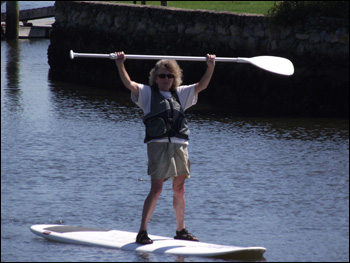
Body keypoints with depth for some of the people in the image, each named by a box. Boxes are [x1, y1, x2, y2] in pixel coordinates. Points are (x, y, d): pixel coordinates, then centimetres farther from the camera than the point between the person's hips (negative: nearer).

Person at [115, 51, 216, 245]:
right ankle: (142, 232, -10)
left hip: (180, 145, 5)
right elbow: (129, 83, -6)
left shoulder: (180, 94, 20)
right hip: (158, 144, -5)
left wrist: (210, 67, 6)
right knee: (156, 189, -11)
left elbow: (202, 85, 19)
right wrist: (120, 65, -18)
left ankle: (181, 230, 21)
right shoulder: (147, 93, 8)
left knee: (179, 189, 10)